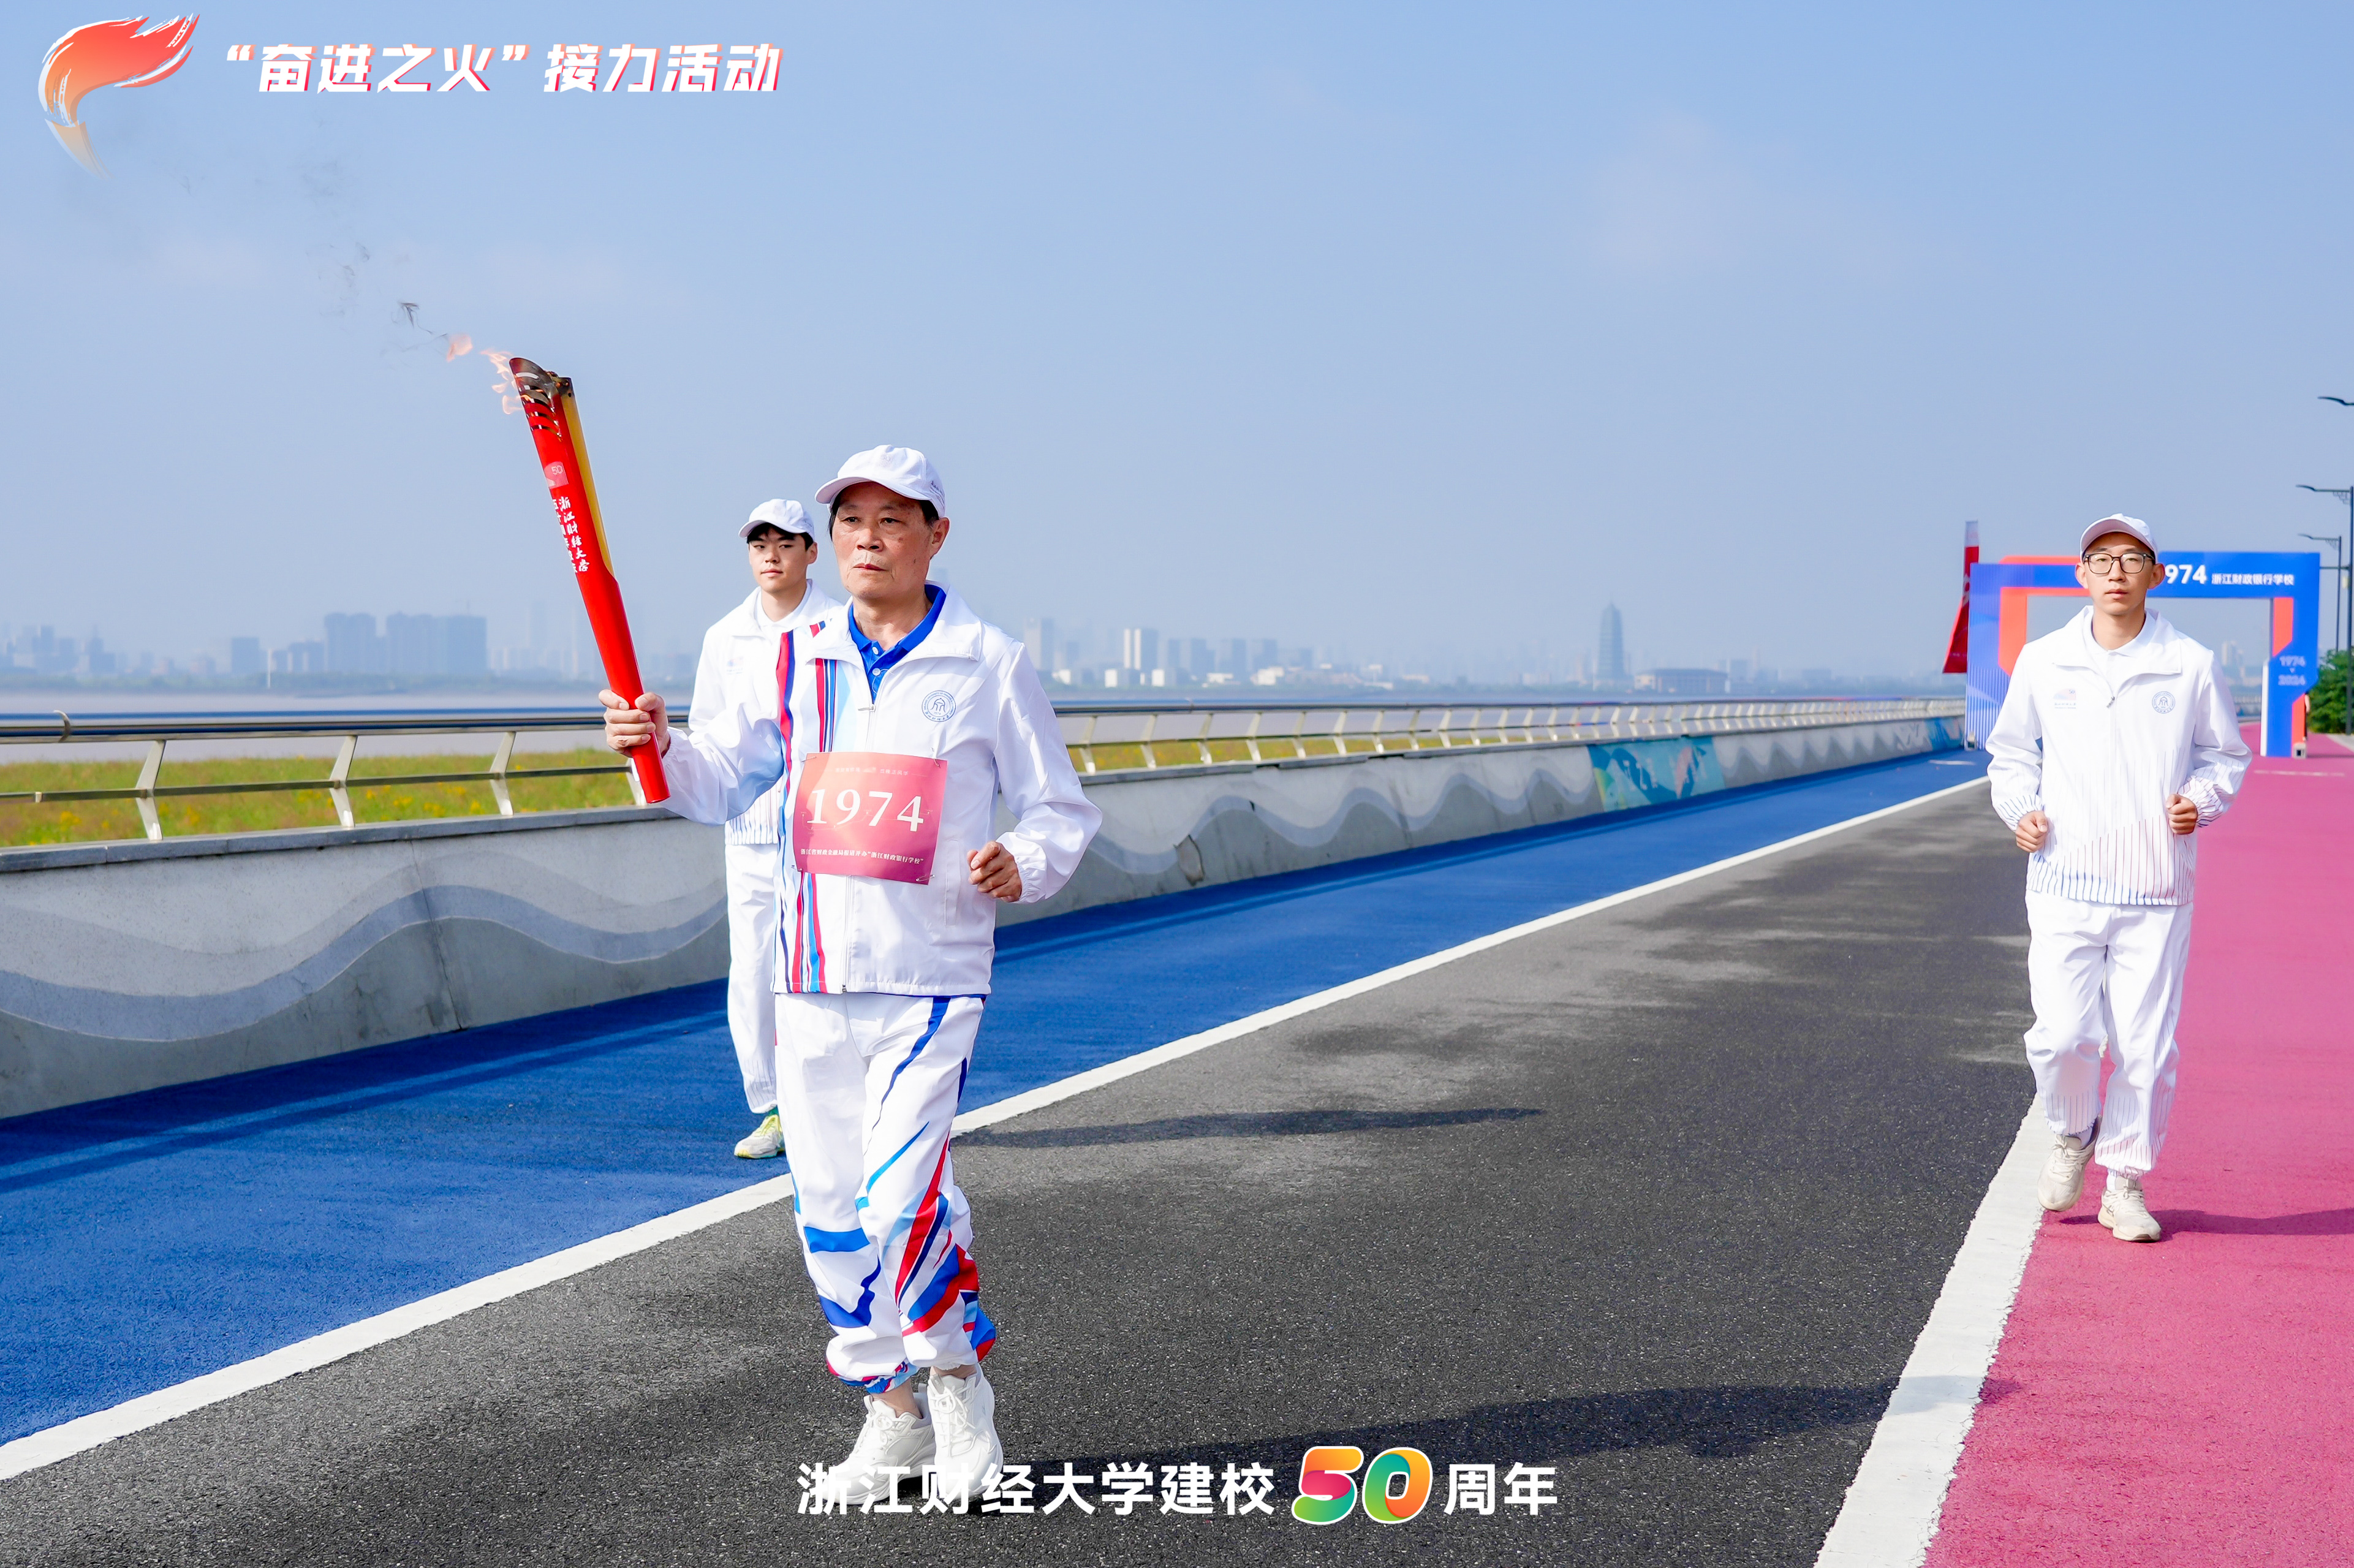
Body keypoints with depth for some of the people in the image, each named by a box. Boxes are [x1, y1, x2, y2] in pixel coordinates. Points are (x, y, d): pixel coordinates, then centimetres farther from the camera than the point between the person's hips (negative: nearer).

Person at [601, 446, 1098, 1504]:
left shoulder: (989, 664, -2)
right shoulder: (798, 660, 8)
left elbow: (1060, 809, 3)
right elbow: (719, 783, 3)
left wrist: (1024, 865, -17)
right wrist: (659, 747, -17)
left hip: (929, 978, -4)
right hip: (813, 975, 4)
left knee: (898, 1200, -15)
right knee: (830, 1215, 9)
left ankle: (957, 1381, 12)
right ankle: (896, 1413, 26)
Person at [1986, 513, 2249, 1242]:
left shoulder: (2191, 666, 2)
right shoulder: (2042, 661, 4)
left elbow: (2227, 753, 14)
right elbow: (2012, 751, 17)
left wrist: (2201, 800, -7)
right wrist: (2021, 810, -2)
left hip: (2156, 891, 0)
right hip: (2065, 885, 0)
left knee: (2147, 1046, 1)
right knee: (2063, 1035, -10)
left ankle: (2125, 1185, 19)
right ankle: (2072, 1135, 21)